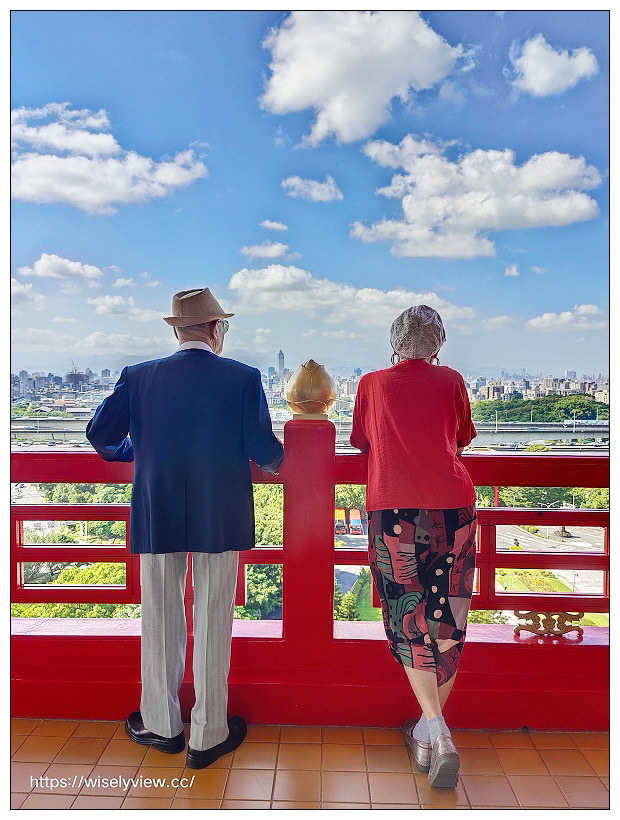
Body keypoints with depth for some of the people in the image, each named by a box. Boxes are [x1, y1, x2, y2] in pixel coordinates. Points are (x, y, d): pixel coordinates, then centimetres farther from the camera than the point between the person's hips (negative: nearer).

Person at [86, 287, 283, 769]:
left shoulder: (138, 377, -1)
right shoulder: (243, 378, -8)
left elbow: (102, 435, 1)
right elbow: (264, 449, -8)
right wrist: (276, 462, 15)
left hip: (156, 518, 2)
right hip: (221, 520, -2)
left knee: (161, 622, 16)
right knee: (213, 625, 10)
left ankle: (162, 725, 33)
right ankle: (209, 736, 23)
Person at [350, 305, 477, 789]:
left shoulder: (372, 384, 7)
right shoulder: (451, 381, 8)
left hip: (393, 508, -1)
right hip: (453, 508, 1)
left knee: (410, 622, 8)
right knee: (448, 622, 12)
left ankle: (438, 735, 0)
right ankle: (428, 729, 25)